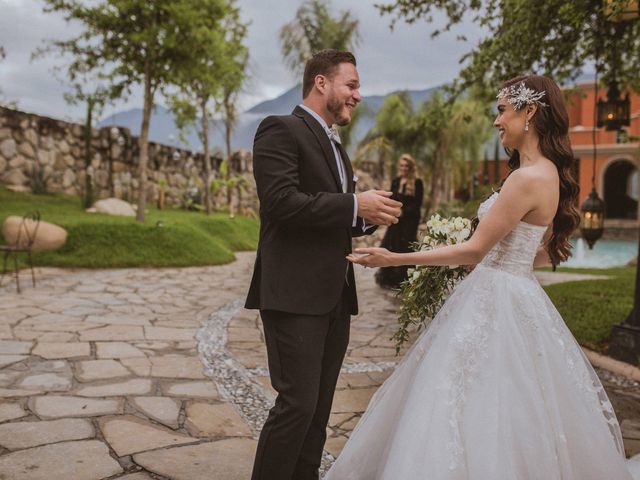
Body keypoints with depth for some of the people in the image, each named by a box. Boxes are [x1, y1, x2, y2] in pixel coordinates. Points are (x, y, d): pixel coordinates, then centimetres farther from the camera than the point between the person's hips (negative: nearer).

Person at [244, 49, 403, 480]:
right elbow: (282, 201, -19)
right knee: (297, 403, -9)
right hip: (294, 295, -9)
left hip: (335, 298, 9)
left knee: (319, 408, 13)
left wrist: (368, 216, 6)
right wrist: (355, 206, -17)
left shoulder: (335, 147, 22)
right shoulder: (281, 130, -5)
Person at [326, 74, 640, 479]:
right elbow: (547, 251, 18)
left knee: (482, 410, -1)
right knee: (493, 413, 18)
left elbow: (474, 250, -19)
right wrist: (497, 258, 25)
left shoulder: (529, 177, -19)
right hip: (507, 296, 10)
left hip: (499, 303, -10)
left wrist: (394, 259, -17)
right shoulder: (548, 173, 10)